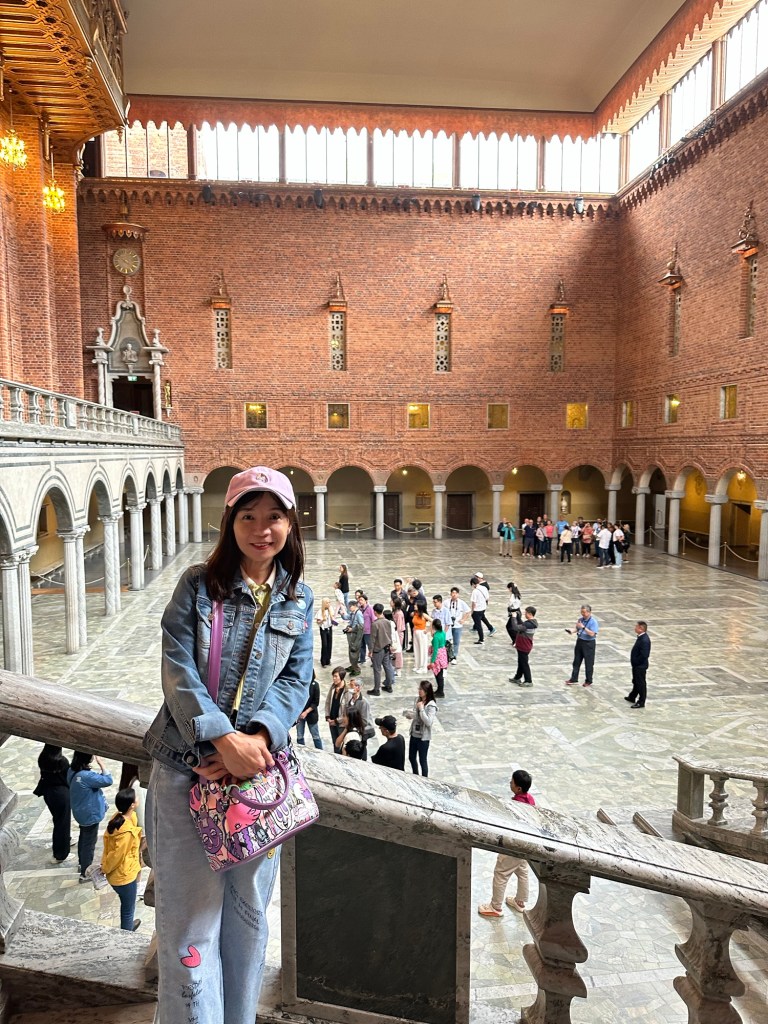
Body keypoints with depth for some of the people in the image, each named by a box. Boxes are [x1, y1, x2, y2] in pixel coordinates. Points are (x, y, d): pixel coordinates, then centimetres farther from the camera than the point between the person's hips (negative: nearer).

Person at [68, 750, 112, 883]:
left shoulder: (72, 770, -7)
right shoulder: (86, 776, -36)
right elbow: (108, 781, -31)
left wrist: (97, 771, -7)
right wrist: (101, 765, -26)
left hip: (82, 812, 9)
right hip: (90, 814, -9)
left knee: (83, 838, 27)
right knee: (89, 842, 8)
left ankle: (82, 863, 47)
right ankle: (85, 873, 22)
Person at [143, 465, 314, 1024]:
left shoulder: (299, 601, 4)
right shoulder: (198, 586, -4)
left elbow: (295, 680, -1)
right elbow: (178, 671, -11)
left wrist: (259, 735, -18)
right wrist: (223, 737, -23)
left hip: (259, 763, 3)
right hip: (188, 767, -3)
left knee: (249, 909, 16)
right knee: (190, 913, 4)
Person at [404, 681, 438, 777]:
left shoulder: (431, 705, -22)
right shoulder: (417, 700, -1)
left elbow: (429, 722, -30)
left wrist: (421, 709, -28)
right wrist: (409, 713, -10)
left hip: (423, 737, -7)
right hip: (414, 734, 7)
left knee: (422, 761, 8)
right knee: (411, 758, 21)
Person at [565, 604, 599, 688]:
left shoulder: (593, 622, -17)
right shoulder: (581, 619, 2)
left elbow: (592, 634, -24)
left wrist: (583, 627, -29)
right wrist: (572, 631, -5)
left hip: (588, 644, -6)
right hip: (580, 641, 6)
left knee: (588, 663, 6)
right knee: (576, 661, 12)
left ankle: (588, 681, 20)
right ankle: (574, 679, 22)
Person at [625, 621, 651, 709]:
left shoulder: (644, 640, -29)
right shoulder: (640, 637, 2)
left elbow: (644, 655, -30)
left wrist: (635, 662, -18)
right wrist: (634, 662, 9)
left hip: (640, 666, -10)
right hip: (637, 665, 10)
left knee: (641, 683, 5)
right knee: (635, 681, 24)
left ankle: (641, 702, 19)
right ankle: (632, 697, 40)